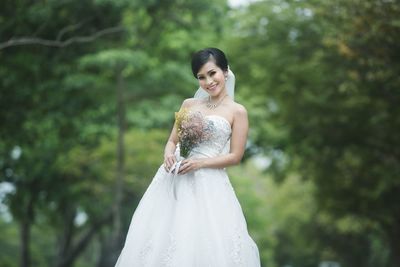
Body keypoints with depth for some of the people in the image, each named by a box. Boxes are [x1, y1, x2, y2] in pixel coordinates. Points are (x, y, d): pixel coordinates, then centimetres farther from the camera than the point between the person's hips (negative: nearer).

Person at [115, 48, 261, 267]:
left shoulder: (237, 111, 0)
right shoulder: (189, 104, 13)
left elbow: (235, 156, -3)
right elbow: (172, 140, 14)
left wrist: (200, 163, -14)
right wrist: (168, 155, -9)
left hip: (208, 185, -4)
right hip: (173, 179, 4)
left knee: (203, 244, -9)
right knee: (158, 238, 2)